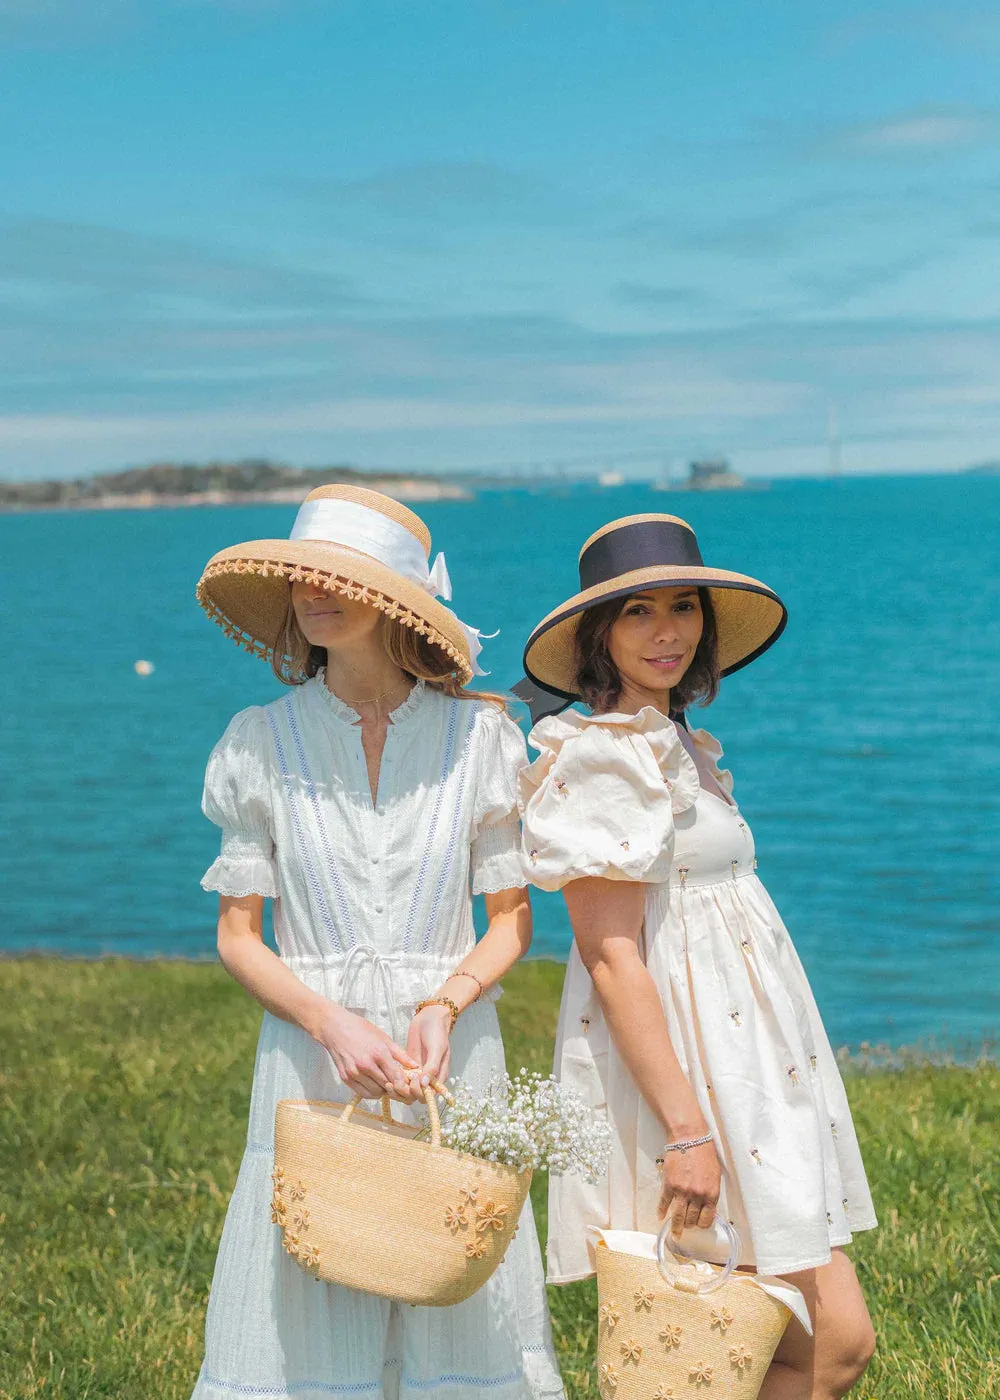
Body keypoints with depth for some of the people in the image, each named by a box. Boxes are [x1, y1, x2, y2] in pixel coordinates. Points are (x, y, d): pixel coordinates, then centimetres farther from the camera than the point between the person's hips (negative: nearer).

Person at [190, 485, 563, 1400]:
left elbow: (512, 918, 5)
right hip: (312, 1058, 0)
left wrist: (444, 1006, -14)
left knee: (462, 1324, 5)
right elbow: (238, 933, 2)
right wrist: (332, 1024, -13)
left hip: (452, 1056, 0)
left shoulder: (479, 733, 1)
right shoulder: (262, 740, 1)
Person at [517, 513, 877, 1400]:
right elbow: (610, 959, -19)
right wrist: (687, 1128, -25)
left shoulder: (675, 746, 17)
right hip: (681, 1069, -9)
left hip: (744, 1067, 9)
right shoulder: (608, 757, -12)